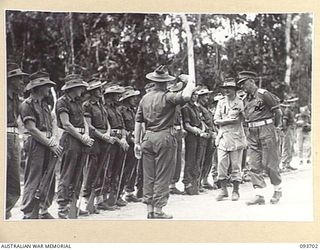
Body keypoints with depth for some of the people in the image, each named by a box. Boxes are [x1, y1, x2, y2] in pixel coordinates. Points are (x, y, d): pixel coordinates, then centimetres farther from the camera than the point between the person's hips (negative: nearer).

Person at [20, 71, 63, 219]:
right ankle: (28, 214, 0)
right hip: (36, 145, -8)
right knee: (33, 182, -5)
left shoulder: (44, 105, 19)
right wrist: (51, 144, -14)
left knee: (49, 181, 9)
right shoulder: (27, 104, -6)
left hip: (48, 145, 8)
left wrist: (55, 143, 5)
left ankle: (43, 211, 19)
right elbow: (32, 129, -13)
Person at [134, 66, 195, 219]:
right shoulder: (167, 97, -8)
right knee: (162, 176, 1)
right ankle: (158, 210, 3)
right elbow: (185, 96, -25)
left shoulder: (145, 98, 10)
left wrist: (137, 142, 14)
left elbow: (138, 121, 10)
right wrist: (190, 85, -3)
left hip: (148, 137, 6)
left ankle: (150, 209, 15)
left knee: (148, 176, 10)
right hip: (164, 137, -5)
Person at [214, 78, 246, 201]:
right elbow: (216, 120, 4)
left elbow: (240, 120, -7)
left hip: (236, 137, -3)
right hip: (223, 137, 3)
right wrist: (229, 120, -9)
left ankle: (235, 191, 9)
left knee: (236, 165, 0)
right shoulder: (221, 103, 13)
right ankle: (223, 190, 9)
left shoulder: (240, 102, 2)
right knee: (221, 164, -1)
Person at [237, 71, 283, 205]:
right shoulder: (246, 99, 13)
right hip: (252, 134, 7)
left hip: (266, 131, -7)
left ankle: (278, 190, 20)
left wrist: (277, 126, 4)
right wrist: (251, 128, 13)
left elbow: (277, 111, -4)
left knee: (269, 163, 0)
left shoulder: (263, 94, -9)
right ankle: (259, 195, 0)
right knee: (254, 165, -1)